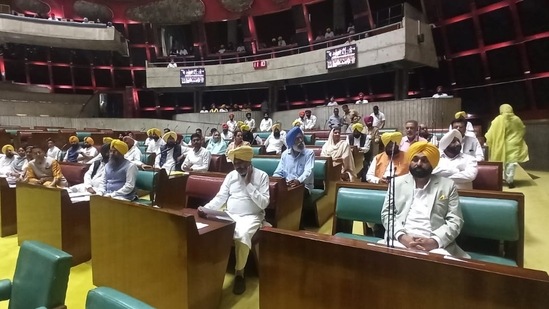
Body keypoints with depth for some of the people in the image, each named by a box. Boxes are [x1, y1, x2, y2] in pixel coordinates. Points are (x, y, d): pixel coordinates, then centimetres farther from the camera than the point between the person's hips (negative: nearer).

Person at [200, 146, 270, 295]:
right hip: (229, 215, 4)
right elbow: (220, 198, 5)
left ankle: (239, 273, -12)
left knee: (242, 235, -35)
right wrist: (205, 208, -13)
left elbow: (263, 203, -11)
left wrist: (248, 184, -14)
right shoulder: (231, 176, 9)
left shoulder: (262, 176, -4)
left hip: (251, 217, -4)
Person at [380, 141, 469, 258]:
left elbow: (455, 221, 4)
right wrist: (402, 237, -11)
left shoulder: (448, 185, 10)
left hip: (435, 244, 0)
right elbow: (387, 214, 6)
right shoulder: (397, 182, 12)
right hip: (401, 240, 1)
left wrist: (434, 241, -13)